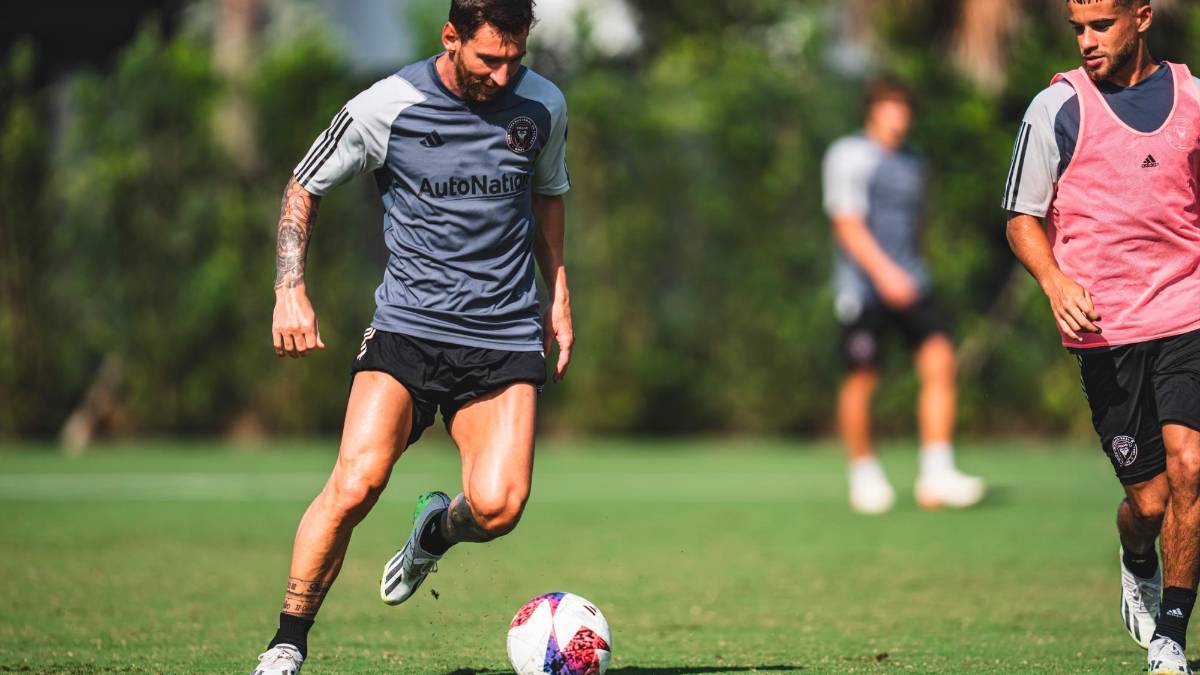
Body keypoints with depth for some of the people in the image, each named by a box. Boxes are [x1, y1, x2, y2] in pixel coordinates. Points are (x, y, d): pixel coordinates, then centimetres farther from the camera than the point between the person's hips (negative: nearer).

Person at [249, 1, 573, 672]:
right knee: (356, 483, -23)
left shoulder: (543, 105, 3)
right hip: (408, 328, -2)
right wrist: (291, 290, -2)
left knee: (497, 507, -18)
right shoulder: (384, 108, -6)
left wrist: (559, 298, 19)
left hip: (507, 337, 2)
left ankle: (436, 529, 21)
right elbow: (305, 187, 8)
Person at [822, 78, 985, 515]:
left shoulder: (911, 163, 18)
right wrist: (885, 272, -23)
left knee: (939, 363, -11)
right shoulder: (849, 156, -4)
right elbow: (847, 224, -13)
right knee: (862, 380, -2)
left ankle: (936, 477, -12)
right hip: (862, 284, -6)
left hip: (909, 281, 6)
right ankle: (864, 475, 17)